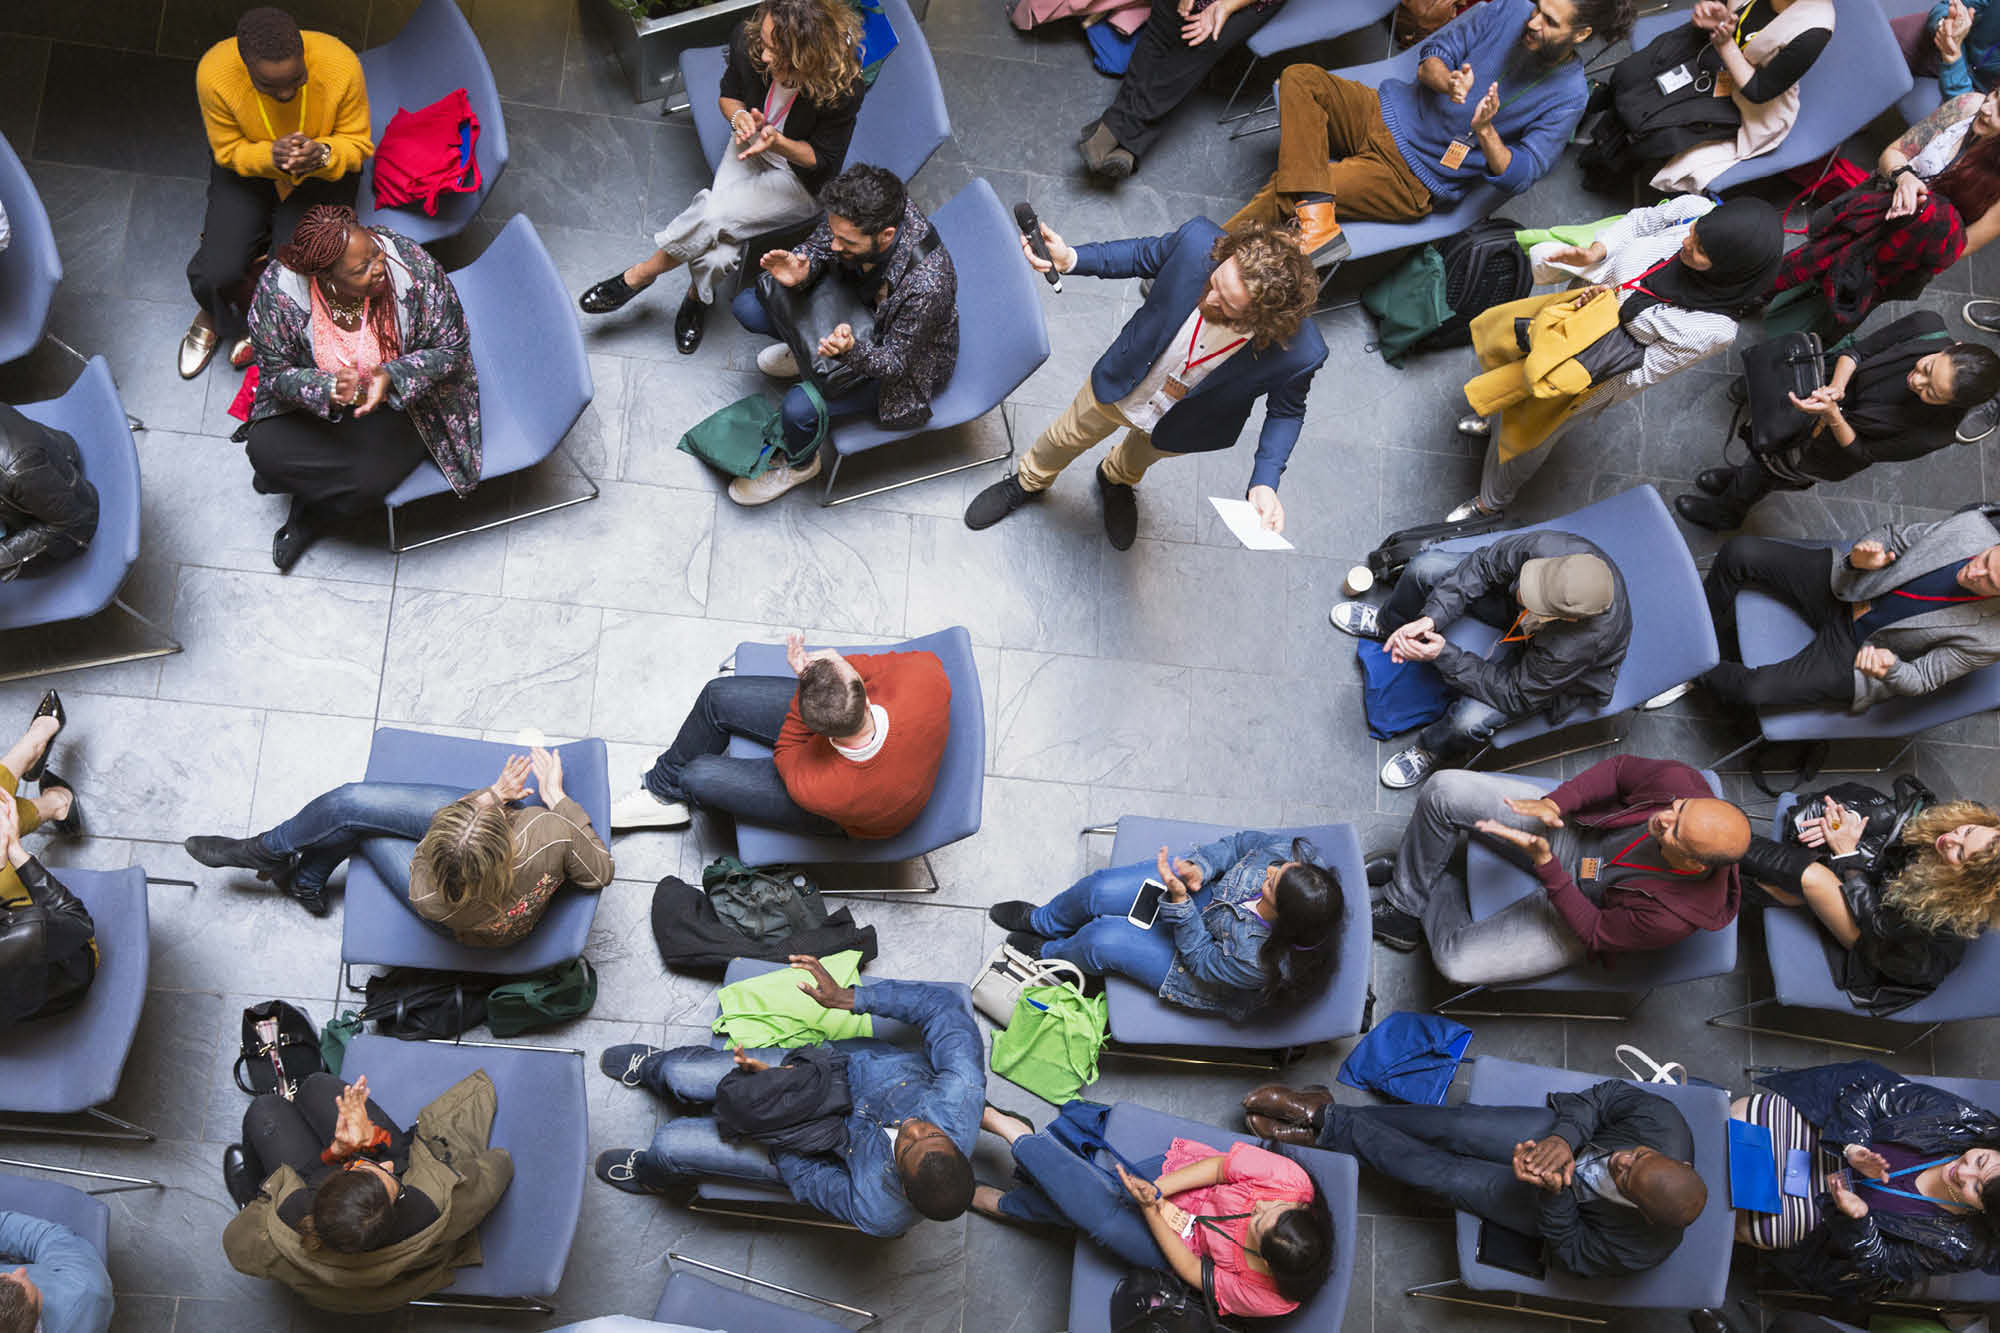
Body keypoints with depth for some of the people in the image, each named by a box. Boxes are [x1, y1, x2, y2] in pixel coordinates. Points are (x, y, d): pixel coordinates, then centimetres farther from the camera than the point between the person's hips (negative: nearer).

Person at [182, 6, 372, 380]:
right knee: (216, 272, -17)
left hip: (322, 172, 0)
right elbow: (227, 151, -11)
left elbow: (358, 143, -14)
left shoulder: (341, 66, -30)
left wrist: (323, 154, -37)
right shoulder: (214, 73, -28)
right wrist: (270, 156, -34)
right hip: (248, 167, 0)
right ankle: (221, 317, 25)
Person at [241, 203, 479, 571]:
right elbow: (276, 372, -13)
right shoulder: (278, 290, -26)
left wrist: (392, 377, -34)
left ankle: (309, 514, 15)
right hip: (319, 401, 2)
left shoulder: (413, 266, -29)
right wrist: (328, 389, -35)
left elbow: (452, 350, -17)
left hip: (404, 400, -2)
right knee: (263, 448, -18)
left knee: (366, 483, -21)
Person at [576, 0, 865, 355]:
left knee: (712, 214, -27)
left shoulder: (843, 89, -31)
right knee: (718, 255, -23)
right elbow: (728, 93, 3)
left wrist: (778, 142, -33)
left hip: (801, 181, -3)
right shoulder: (748, 38, -20)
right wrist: (739, 116, -22)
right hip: (750, 148, 3)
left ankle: (641, 274, 2)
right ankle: (699, 297, 12)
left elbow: (824, 159, -14)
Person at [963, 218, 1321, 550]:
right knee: (1067, 437, 29)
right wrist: (1070, 258, -28)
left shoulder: (1300, 354, -40)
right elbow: (1143, 255, -15)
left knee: (1142, 456, 35)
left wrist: (1264, 484, -30)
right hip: (1123, 382, 0)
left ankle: (1117, 480, 73)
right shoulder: (1199, 242, -38)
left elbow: (1286, 411, -17)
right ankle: (1029, 481, 64)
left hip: (1177, 425, 0)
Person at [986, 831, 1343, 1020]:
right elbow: (1242, 843, -10)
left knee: (1103, 941, -15)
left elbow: (1203, 958, -25)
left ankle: (1050, 953, 28)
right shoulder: (1296, 855, -31)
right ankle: (1040, 921, 32)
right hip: (1214, 890, 5)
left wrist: (1178, 900, -36)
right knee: (1102, 890, -7)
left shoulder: (1259, 962, -42)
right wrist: (1201, 865, -25)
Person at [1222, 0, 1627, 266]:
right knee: (1299, 78, -22)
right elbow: (1434, 52, 2)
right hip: (1387, 110, 5)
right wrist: (1448, 81, -23)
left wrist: (1485, 131, -32)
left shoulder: (1568, 96, -11)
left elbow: (1520, 176, -13)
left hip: (1413, 180, -5)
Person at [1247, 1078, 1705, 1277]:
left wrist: (1553, 1192, -34)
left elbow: (1571, 1253, -17)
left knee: (1442, 1175, -8)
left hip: (1557, 1210, -2)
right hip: (1556, 1133, 2)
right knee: (1457, 1126, -15)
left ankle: (1330, 1126, 12)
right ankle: (1326, 1115, 3)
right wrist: (1564, 1138, -35)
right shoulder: (1662, 1120, -33)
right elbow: (1601, 1097, -17)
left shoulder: (1638, 1251, -34)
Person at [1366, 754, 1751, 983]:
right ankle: (1404, 902, 14)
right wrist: (1554, 802, -21)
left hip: (1583, 906, -4)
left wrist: (1544, 863, -30)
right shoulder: (1679, 781, -29)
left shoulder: (1672, 916, -37)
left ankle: (1444, 887, 20)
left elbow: (1597, 934, -21)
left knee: (1458, 963, -18)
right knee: (1445, 790, -14)